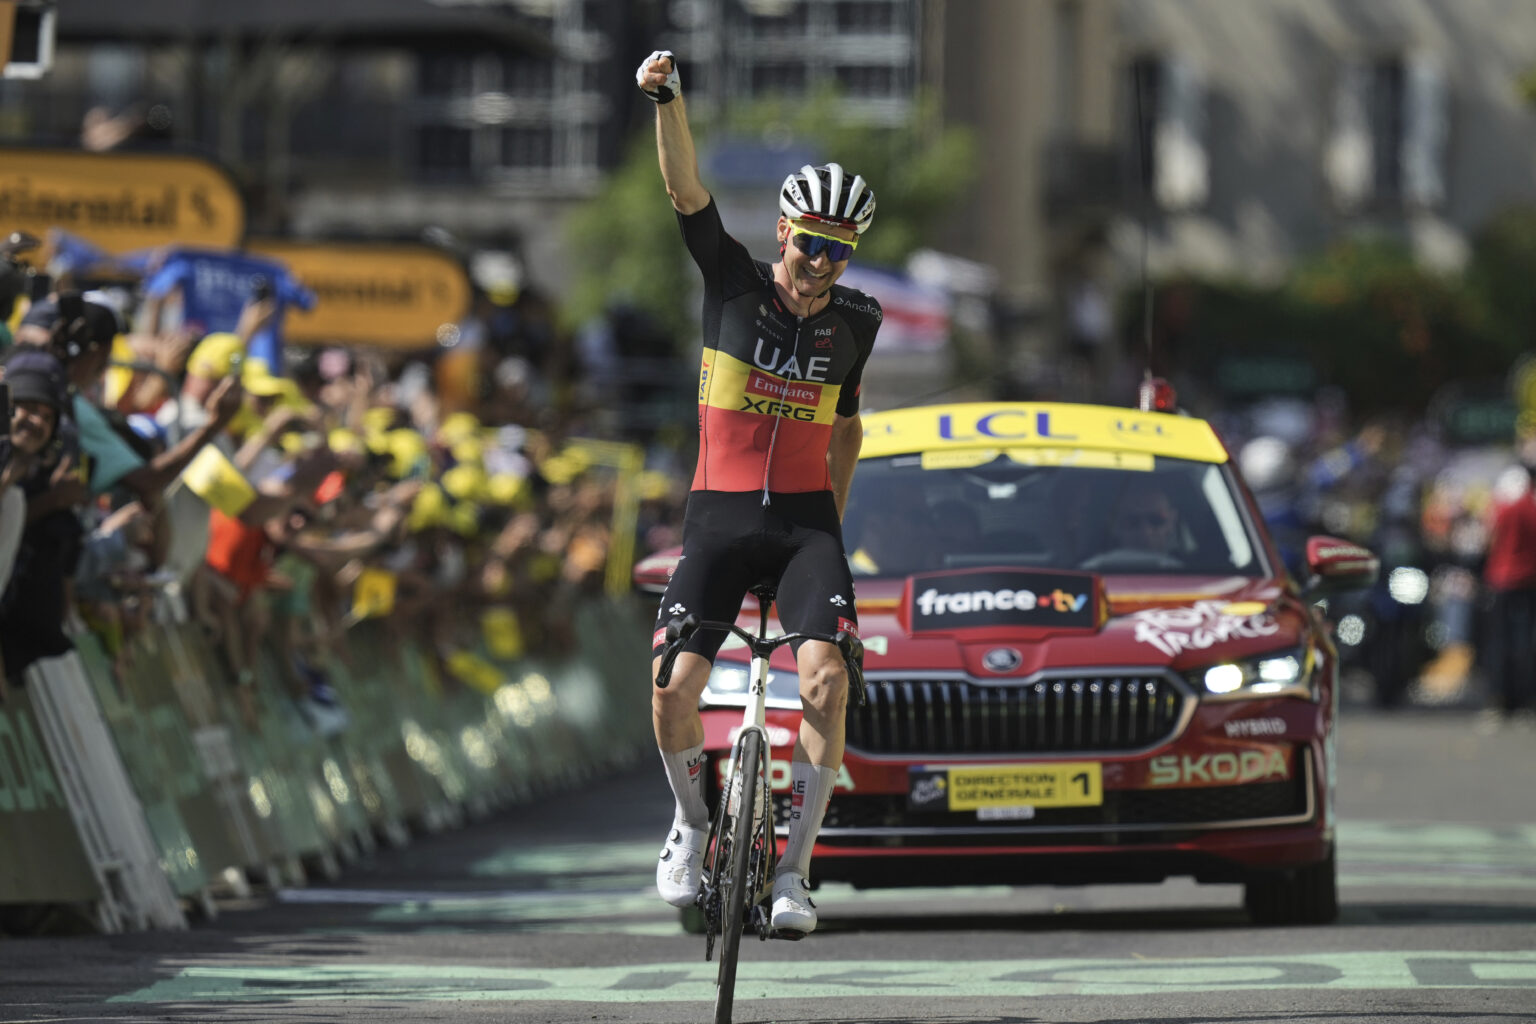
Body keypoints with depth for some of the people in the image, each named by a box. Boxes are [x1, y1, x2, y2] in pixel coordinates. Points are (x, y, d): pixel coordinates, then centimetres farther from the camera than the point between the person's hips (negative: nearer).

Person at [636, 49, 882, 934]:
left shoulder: (855, 321, 4)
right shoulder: (734, 280, -2)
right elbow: (687, 190, -16)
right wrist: (667, 98, -31)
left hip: (806, 523, 1)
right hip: (720, 518, -1)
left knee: (826, 678, -22)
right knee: (674, 687, -16)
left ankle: (796, 870, -13)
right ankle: (692, 821, 15)